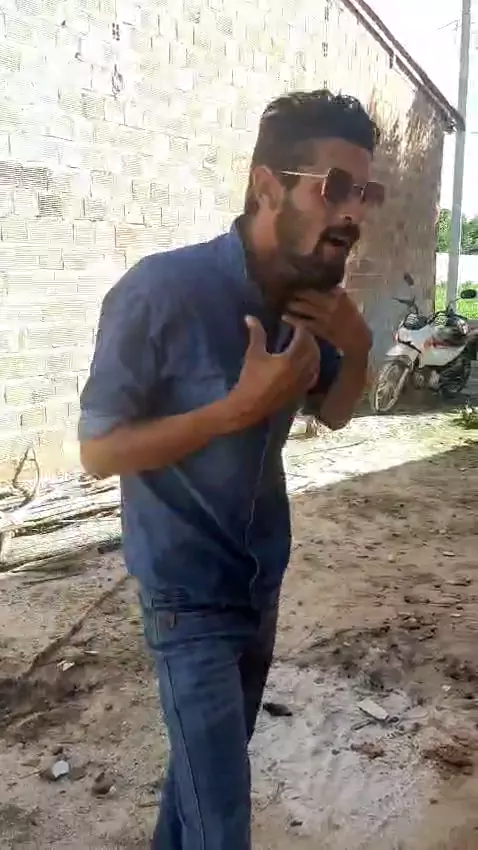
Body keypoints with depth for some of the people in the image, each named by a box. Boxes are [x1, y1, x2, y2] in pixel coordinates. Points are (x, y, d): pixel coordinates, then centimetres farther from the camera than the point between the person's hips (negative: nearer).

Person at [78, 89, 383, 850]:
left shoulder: (312, 297, -5)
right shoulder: (161, 293, -26)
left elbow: (332, 415, 8)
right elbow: (98, 449, -20)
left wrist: (356, 347, -13)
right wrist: (242, 406, -29)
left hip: (263, 578, 7)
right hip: (189, 594, -7)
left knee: (212, 756, 26)